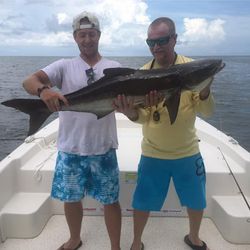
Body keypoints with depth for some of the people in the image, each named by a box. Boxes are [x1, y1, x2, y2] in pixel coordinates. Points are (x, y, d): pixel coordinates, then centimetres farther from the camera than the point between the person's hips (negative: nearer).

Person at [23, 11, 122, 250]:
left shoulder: (114, 67, 2)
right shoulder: (64, 66, 1)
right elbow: (29, 81, -12)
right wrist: (44, 89, -35)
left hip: (103, 149, -1)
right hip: (70, 148, 1)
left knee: (110, 200, 10)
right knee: (70, 197, 17)